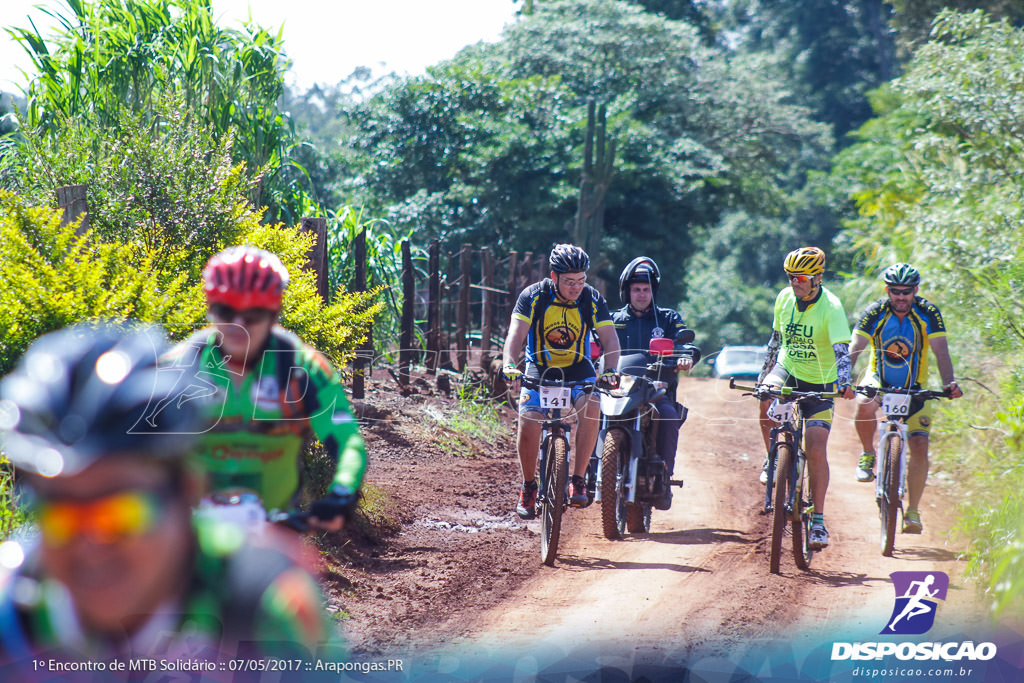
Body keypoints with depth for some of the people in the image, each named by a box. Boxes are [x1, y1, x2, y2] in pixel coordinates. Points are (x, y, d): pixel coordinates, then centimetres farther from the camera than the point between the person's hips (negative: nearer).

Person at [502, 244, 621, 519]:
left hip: (578, 369, 1)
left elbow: (609, 338, -18)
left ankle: (577, 479, -19)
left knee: (591, 407, -29)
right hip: (539, 369, -1)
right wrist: (509, 364, -43)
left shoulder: (592, 299, -13)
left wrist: (610, 371, -37)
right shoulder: (533, 296, -16)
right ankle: (528, 487, 1)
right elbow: (516, 334, -24)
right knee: (528, 422, -22)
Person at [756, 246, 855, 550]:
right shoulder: (785, 298, -5)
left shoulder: (830, 307, -20)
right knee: (767, 398, -32)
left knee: (816, 451, -11)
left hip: (820, 383, -3)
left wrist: (844, 382, -47)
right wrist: (764, 373, 8)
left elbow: (842, 349, -31)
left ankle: (818, 520, 0)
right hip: (787, 369, 3)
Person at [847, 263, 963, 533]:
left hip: (914, 387, 0)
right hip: (879, 379, 0)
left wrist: (949, 383, -42)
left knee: (919, 447, -10)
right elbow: (854, 349, -26)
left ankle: (912, 511, 3)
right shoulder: (875, 313, -18)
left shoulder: (928, 314, -17)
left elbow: (941, 351, -25)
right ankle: (868, 454, -7)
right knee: (864, 405, -35)